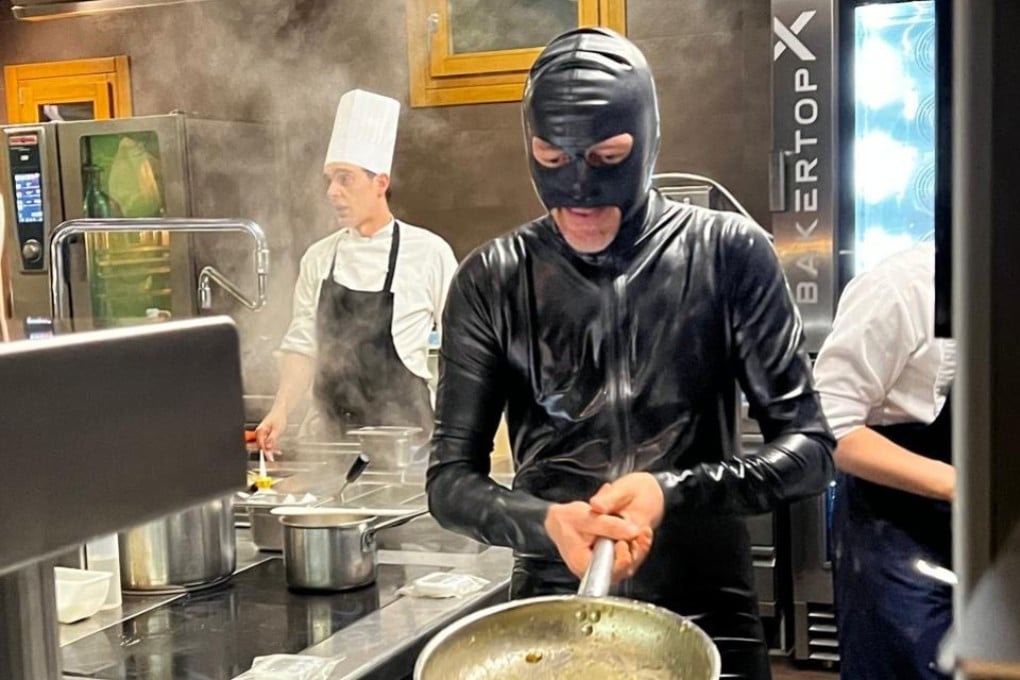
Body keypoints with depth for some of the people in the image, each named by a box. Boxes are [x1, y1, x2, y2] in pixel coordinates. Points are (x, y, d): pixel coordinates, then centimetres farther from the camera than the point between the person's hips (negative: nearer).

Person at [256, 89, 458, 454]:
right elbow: (303, 345, 9)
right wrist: (280, 412, -4)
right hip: (329, 433, 3)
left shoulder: (428, 253, -7)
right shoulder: (319, 258, 4)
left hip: (402, 435, -3)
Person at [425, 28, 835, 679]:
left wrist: (671, 494, -22)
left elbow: (809, 446, -6)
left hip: (706, 614, 0)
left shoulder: (729, 253, -7)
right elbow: (451, 477, -2)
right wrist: (546, 523, -22)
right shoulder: (492, 281, -4)